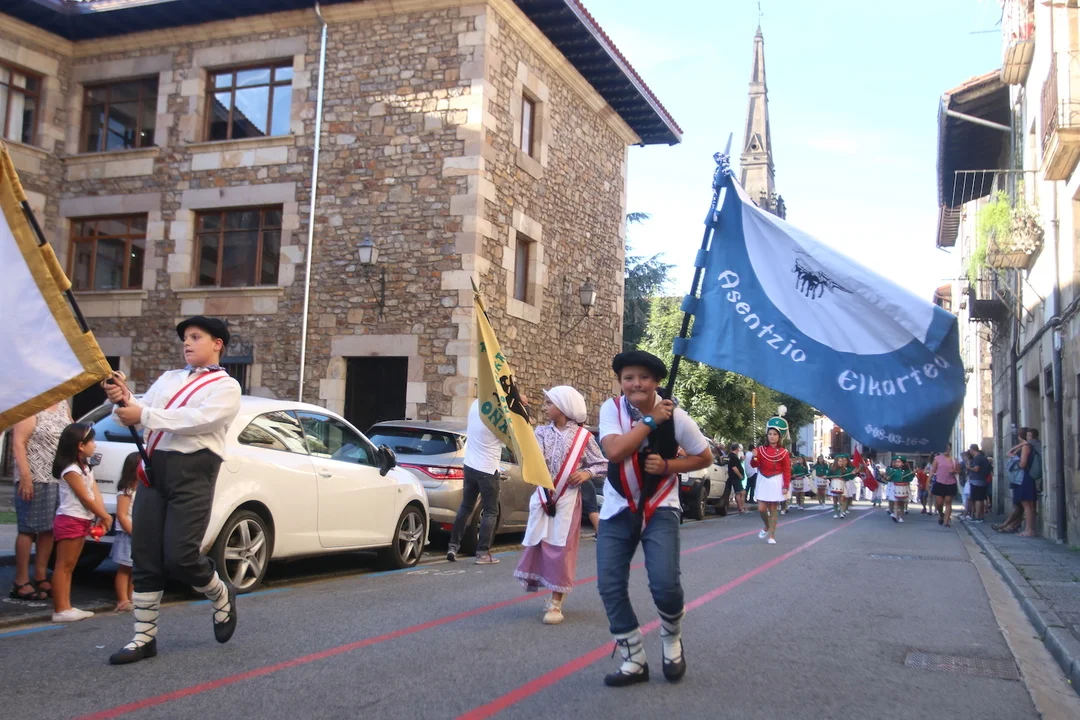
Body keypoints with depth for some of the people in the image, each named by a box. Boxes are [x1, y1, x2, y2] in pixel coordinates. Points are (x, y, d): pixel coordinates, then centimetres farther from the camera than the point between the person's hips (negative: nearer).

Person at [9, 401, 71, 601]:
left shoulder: (63, 405, 13)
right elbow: (18, 443, -13)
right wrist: (25, 476, -20)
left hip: (61, 479, 7)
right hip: (36, 479, -7)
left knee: (49, 529, 9)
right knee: (28, 529, -3)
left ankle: (41, 577, 17)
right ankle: (21, 583, 2)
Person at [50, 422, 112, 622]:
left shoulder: (85, 467, 14)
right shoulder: (71, 470, -15)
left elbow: (95, 493, 5)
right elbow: (85, 498, -15)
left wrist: (102, 517, -6)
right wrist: (105, 516, -6)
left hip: (82, 521, 10)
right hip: (70, 521, -10)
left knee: (69, 567, 10)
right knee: (63, 566, -8)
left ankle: (65, 607, 13)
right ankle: (60, 609, -9)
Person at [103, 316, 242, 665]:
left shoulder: (226, 387, 3)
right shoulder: (168, 378, 22)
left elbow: (198, 419, -15)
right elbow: (142, 411, 8)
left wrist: (144, 415, -20)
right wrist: (124, 398, -14)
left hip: (193, 472, -6)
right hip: (154, 468, 6)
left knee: (179, 556, -11)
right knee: (145, 557, 4)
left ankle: (222, 596, 19)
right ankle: (144, 637, 14)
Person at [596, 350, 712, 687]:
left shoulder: (675, 416, -11)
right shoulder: (611, 409, -9)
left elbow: (704, 457, 1)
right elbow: (614, 451, -26)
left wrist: (668, 465, -15)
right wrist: (651, 420, -25)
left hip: (660, 508, -2)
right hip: (617, 508, 2)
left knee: (665, 584, -14)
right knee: (610, 586, -2)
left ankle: (672, 643, 19)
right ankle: (634, 661, 16)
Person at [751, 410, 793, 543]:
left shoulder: (783, 452, -2)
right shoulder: (761, 449, 4)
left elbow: (787, 470, -3)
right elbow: (756, 465, 3)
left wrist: (786, 486, -8)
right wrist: (755, 458, -18)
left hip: (776, 482, -2)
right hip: (763, 481, 2)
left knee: (773, 509, 1)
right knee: (761, 508, -3)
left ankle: (771, 535, 7)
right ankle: (767, 527, 25)